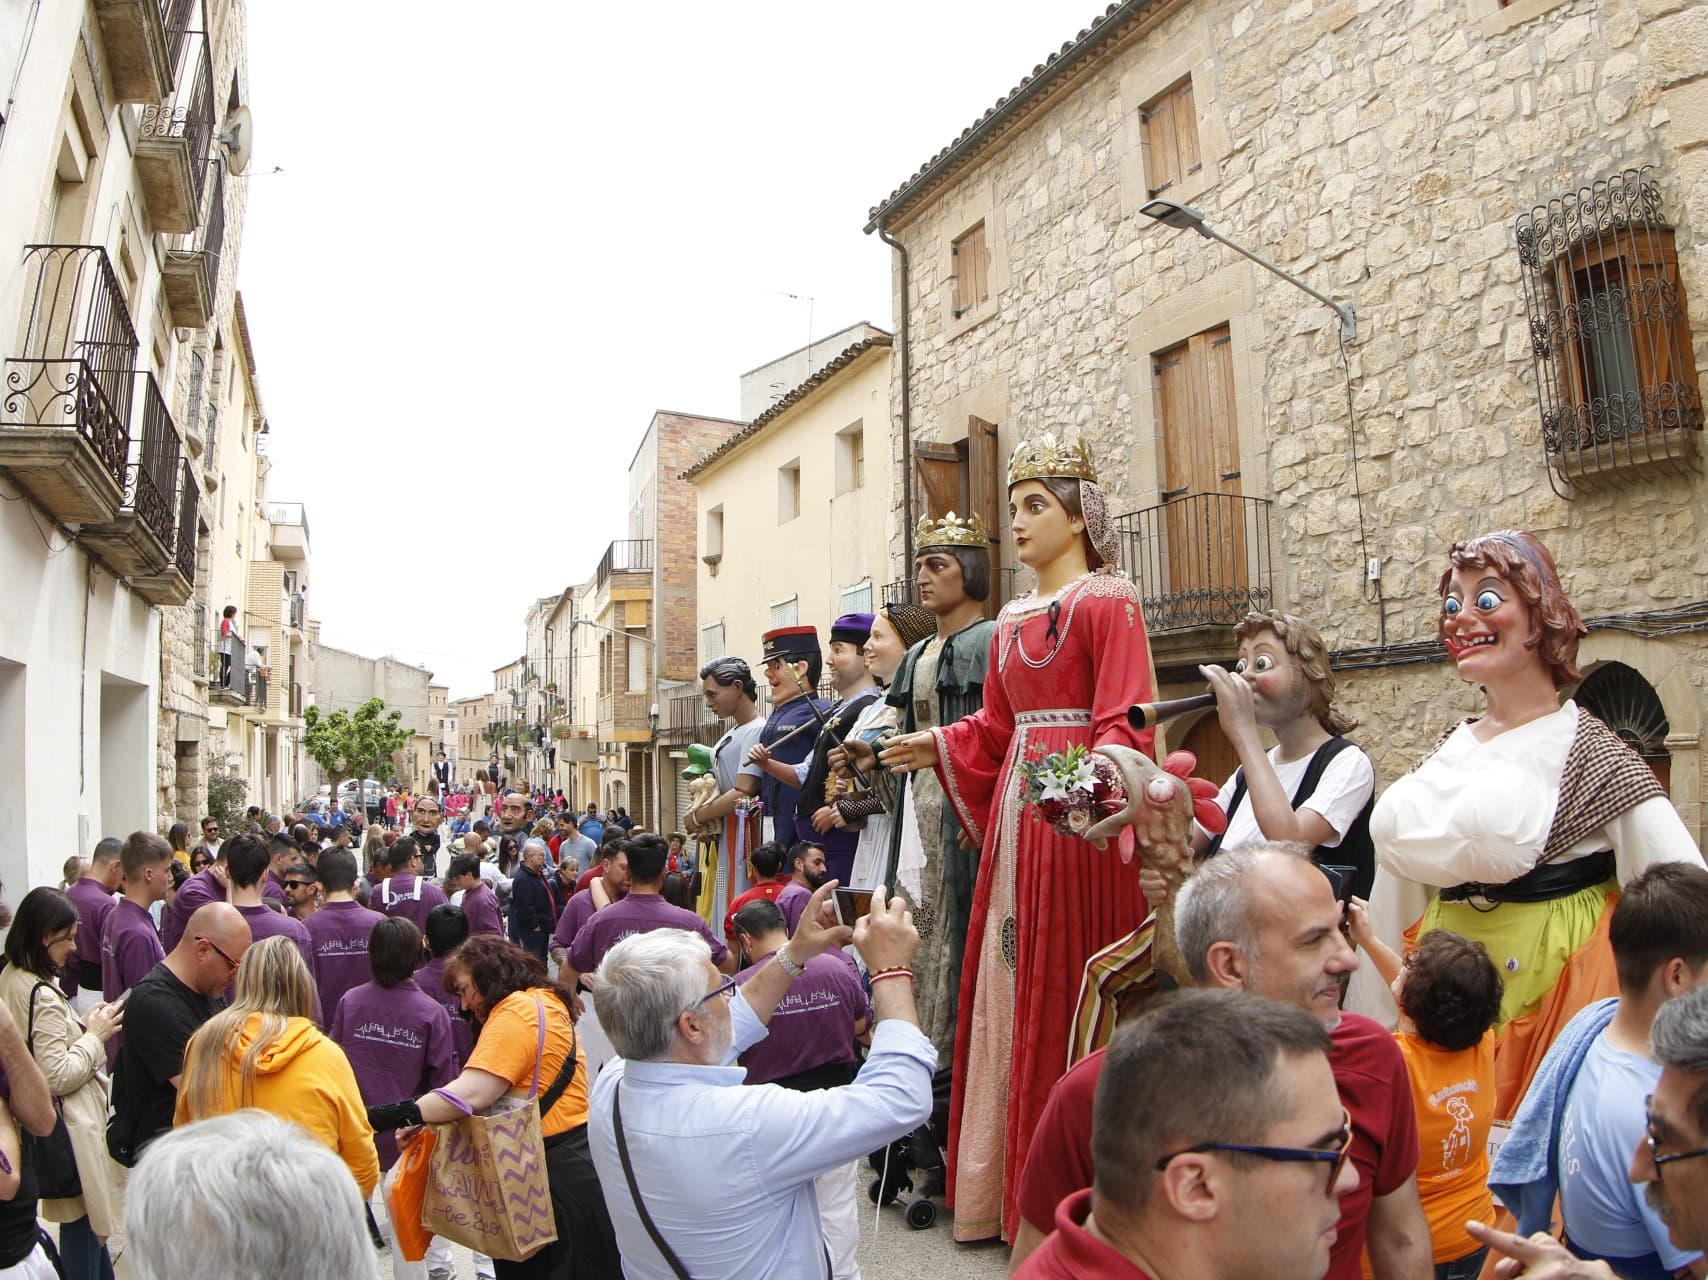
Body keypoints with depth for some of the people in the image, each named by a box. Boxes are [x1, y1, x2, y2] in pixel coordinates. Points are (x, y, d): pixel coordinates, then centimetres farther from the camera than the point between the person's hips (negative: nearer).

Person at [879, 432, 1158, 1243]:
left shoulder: (1108, 602, -5)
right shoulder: (1012, 619, 17)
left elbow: (1122, 721, -15)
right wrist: (938, 748, 8)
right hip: (1015, 810, 7)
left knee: (1069, 992, -2)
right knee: (1011, 989, 10)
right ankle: (1011, 1188, 22)